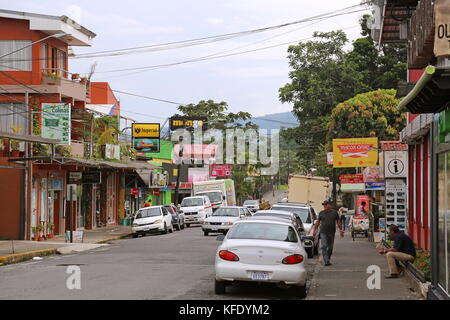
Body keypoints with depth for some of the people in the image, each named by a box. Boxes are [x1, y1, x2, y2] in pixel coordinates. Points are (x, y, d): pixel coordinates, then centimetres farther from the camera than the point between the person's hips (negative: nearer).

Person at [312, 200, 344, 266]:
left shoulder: (334, 212, 5)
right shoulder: (321, 213, 6)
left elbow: (338, 222, 10)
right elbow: (318, 222, 13)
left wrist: (341, 230, 7)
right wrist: (314, 230, 10)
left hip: (331, 233, 1)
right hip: (323, 232, -1)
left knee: (330, 247, 8)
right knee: (324, 247, -11)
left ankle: (328, 260, 21)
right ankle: (326, 261, -14)